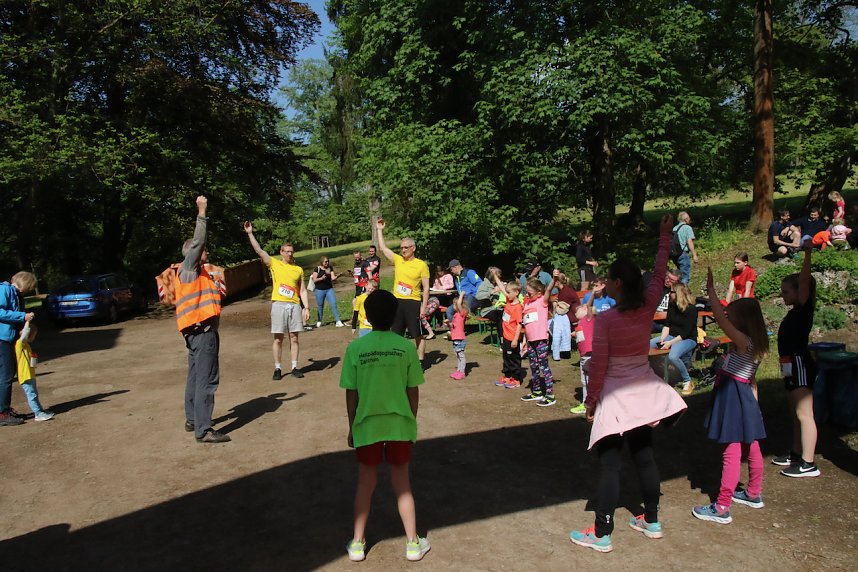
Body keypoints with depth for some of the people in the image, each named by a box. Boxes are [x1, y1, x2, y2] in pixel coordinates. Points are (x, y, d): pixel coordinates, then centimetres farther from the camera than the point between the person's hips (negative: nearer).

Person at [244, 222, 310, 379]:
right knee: (278, 338, 1)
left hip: (295, 305, 2)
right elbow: (258, 250, -1)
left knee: (294, 337, 5)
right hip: (279, 304, -2)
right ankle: (278, 368, 8)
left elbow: (303, 290, 11)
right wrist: (250, 233, -8)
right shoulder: (274, 263, 7)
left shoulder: (299, 269, 12)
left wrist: (306, 308, 3)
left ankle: (295, 367, 12)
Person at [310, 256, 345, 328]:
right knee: (320, 306, 9)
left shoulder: (330, 268, 5)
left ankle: (338, 322, -9)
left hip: (329, 289, 2)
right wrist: (321, 278, -22)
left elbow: (333, 278, -1)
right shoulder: (317, 269, -4)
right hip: (319, 290, -2)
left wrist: (336, 276, -23)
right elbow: (314, 280, -6)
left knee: (333, 304, -9)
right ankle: (319, 322, 26)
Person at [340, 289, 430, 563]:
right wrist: (412, 421, 12)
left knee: (366, 482, 16)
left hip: (368, 425, 0)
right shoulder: (406, 347, -8)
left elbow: (351, 394, -4)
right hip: (400, 424, 0)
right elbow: (413, 391, -2)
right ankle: (413, 543, 22)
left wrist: (352, 427, 8)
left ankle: (357, 543, 26)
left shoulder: (355, 348, -9)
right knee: (401, 482, 15)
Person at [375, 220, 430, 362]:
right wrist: (380, 230, 13)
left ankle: (420, 362, 13)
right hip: (397, 302, 5)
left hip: (413, 302, -5)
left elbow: (426, 288, -5)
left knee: (418, 335, 3)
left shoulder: (421, 265, -5)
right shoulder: (397, 260, 7)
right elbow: (383, 248, 15)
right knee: (396, 334, 12)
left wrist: (424, 306, -10)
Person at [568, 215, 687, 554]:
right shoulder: (648, 308, -5)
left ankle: (602, 535, 6)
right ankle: (651, 521, 31)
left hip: (615, 396, -6)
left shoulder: (606, 319, -19)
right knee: (644, 456, 18)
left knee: (609, 464, -1)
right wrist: (665, 236, 21)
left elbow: (598, 365, -16)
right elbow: (659, 273, 11)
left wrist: (591, 399, -3)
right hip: (643, 392, 6)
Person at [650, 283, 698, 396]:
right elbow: (667, 325, 4)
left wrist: (670, 343, -24)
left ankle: (688, 382, -14)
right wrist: (662, 339, -13)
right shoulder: (672, 305, 5)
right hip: (671, 335, 7)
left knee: (672, 356, -36)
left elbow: (686, 333, -18)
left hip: (688, 339, -7)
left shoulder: (691, 309, -15)